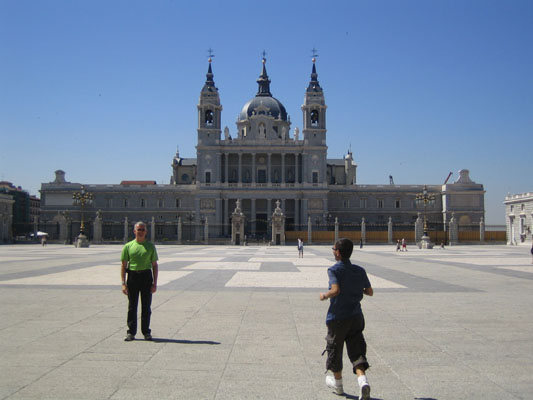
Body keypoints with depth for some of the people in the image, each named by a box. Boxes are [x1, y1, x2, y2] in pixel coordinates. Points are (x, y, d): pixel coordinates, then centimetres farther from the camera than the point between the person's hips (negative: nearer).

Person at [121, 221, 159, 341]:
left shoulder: (150, 246, 7)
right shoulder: (128, 246, 5)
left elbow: (155, 265, 7)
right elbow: (123, 266, 4)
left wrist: (155, 283, 0)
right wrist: (123, 283, -4)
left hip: (146, 276, 1)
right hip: (132, 276, 0)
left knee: (146, 306, 5)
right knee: (132, 306, 3)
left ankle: (146, 332, 15)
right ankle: (131, 332, 10)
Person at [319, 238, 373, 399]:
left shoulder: (334, 270, -13)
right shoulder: (360, 270, 4)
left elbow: (336, 290, -27)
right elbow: (370, 292, 8)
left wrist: (325, 295, -9)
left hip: (337, 318, -4)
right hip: (356, 317, 4)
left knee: (335, 350, 15)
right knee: (357, 351, 5)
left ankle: (338, 384, 31)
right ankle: (363, 381, -18)